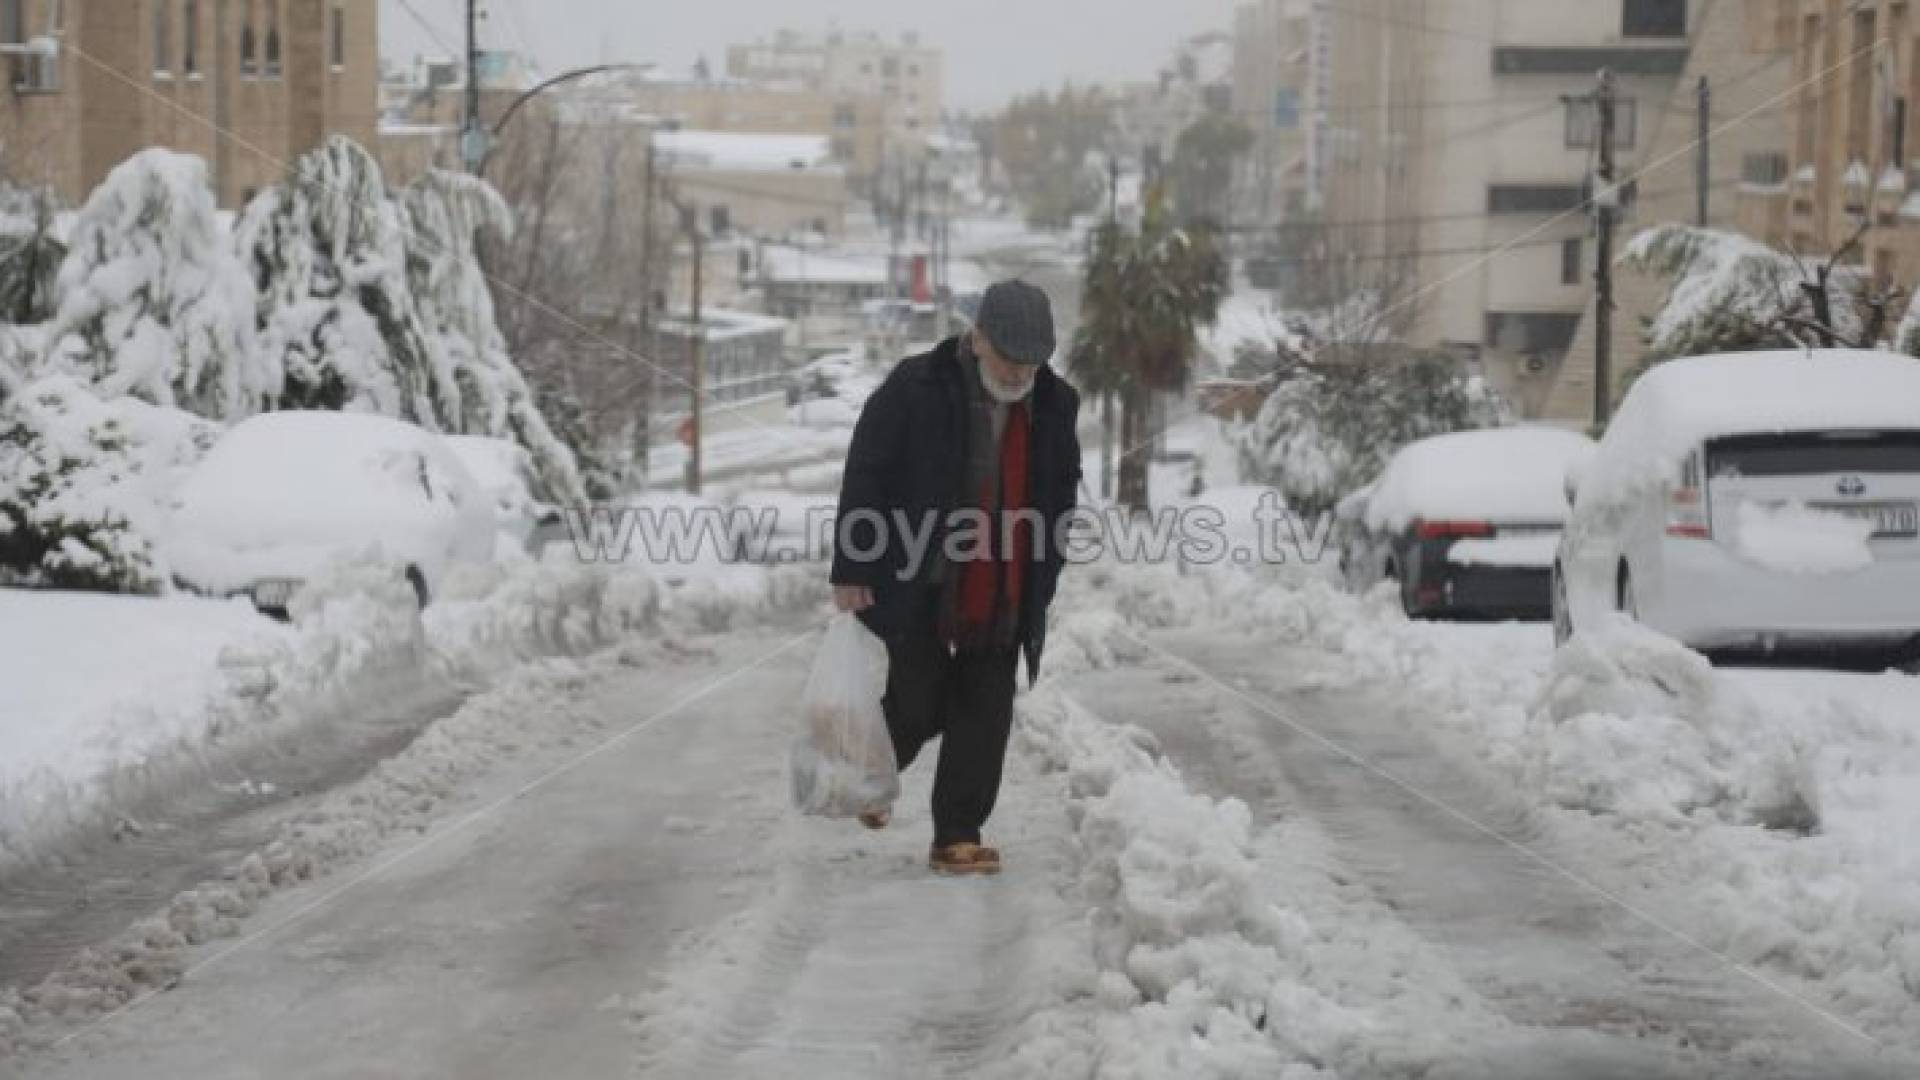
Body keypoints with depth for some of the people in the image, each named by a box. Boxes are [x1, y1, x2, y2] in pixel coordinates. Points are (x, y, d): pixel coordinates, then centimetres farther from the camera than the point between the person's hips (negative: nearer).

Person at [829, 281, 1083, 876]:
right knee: (920, 707, 0)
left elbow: (1059, 498, 16)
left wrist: (1042, 583, 13)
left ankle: (958, 838, 7)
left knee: (985, 717, 0)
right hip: (918, 588, -4)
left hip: (1002, 600, 4)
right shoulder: (915, 389, -11)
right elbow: (864, 478, -9)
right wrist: (851, 571, -10)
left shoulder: (1053, 404, 4)